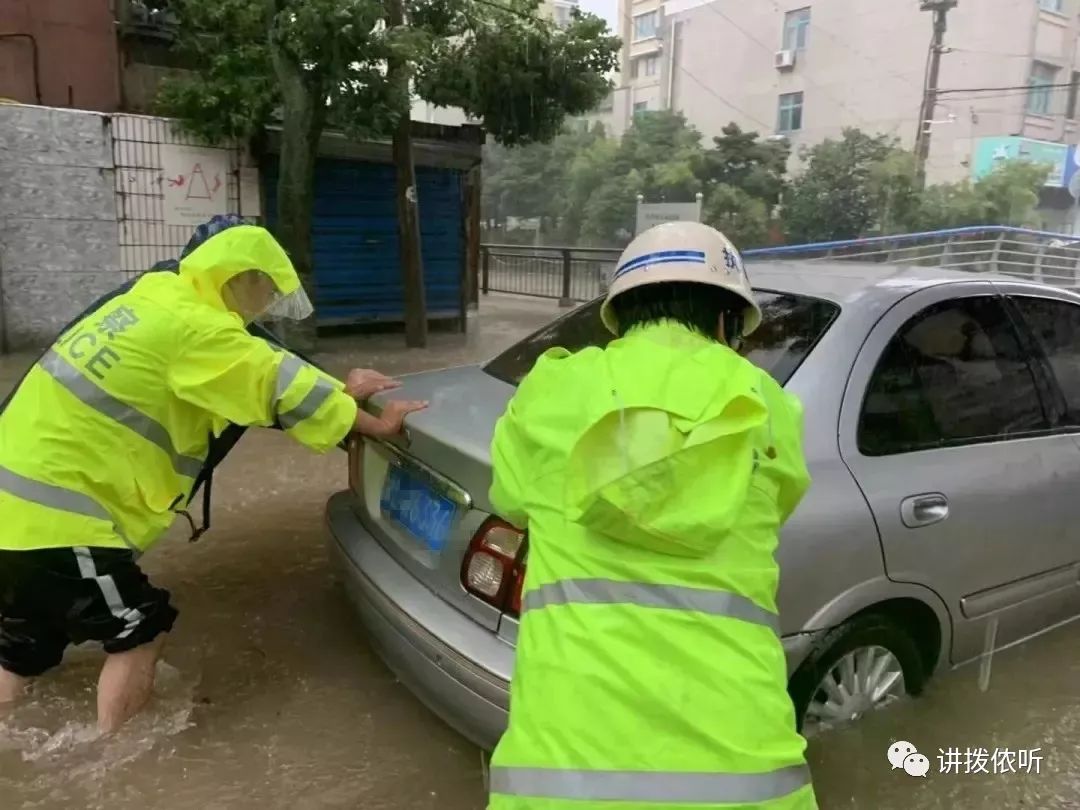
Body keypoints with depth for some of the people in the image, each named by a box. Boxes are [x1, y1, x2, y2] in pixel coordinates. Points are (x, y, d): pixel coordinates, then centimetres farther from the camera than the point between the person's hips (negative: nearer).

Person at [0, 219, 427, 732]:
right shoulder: (196, 327, -18)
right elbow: (282, 385, -13)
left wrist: (340, 394, 11)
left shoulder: (154, 303, 12)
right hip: (54, 516, -10)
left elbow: (254, 381, 15)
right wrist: (375, 425, -2)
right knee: (138, 634, 4)